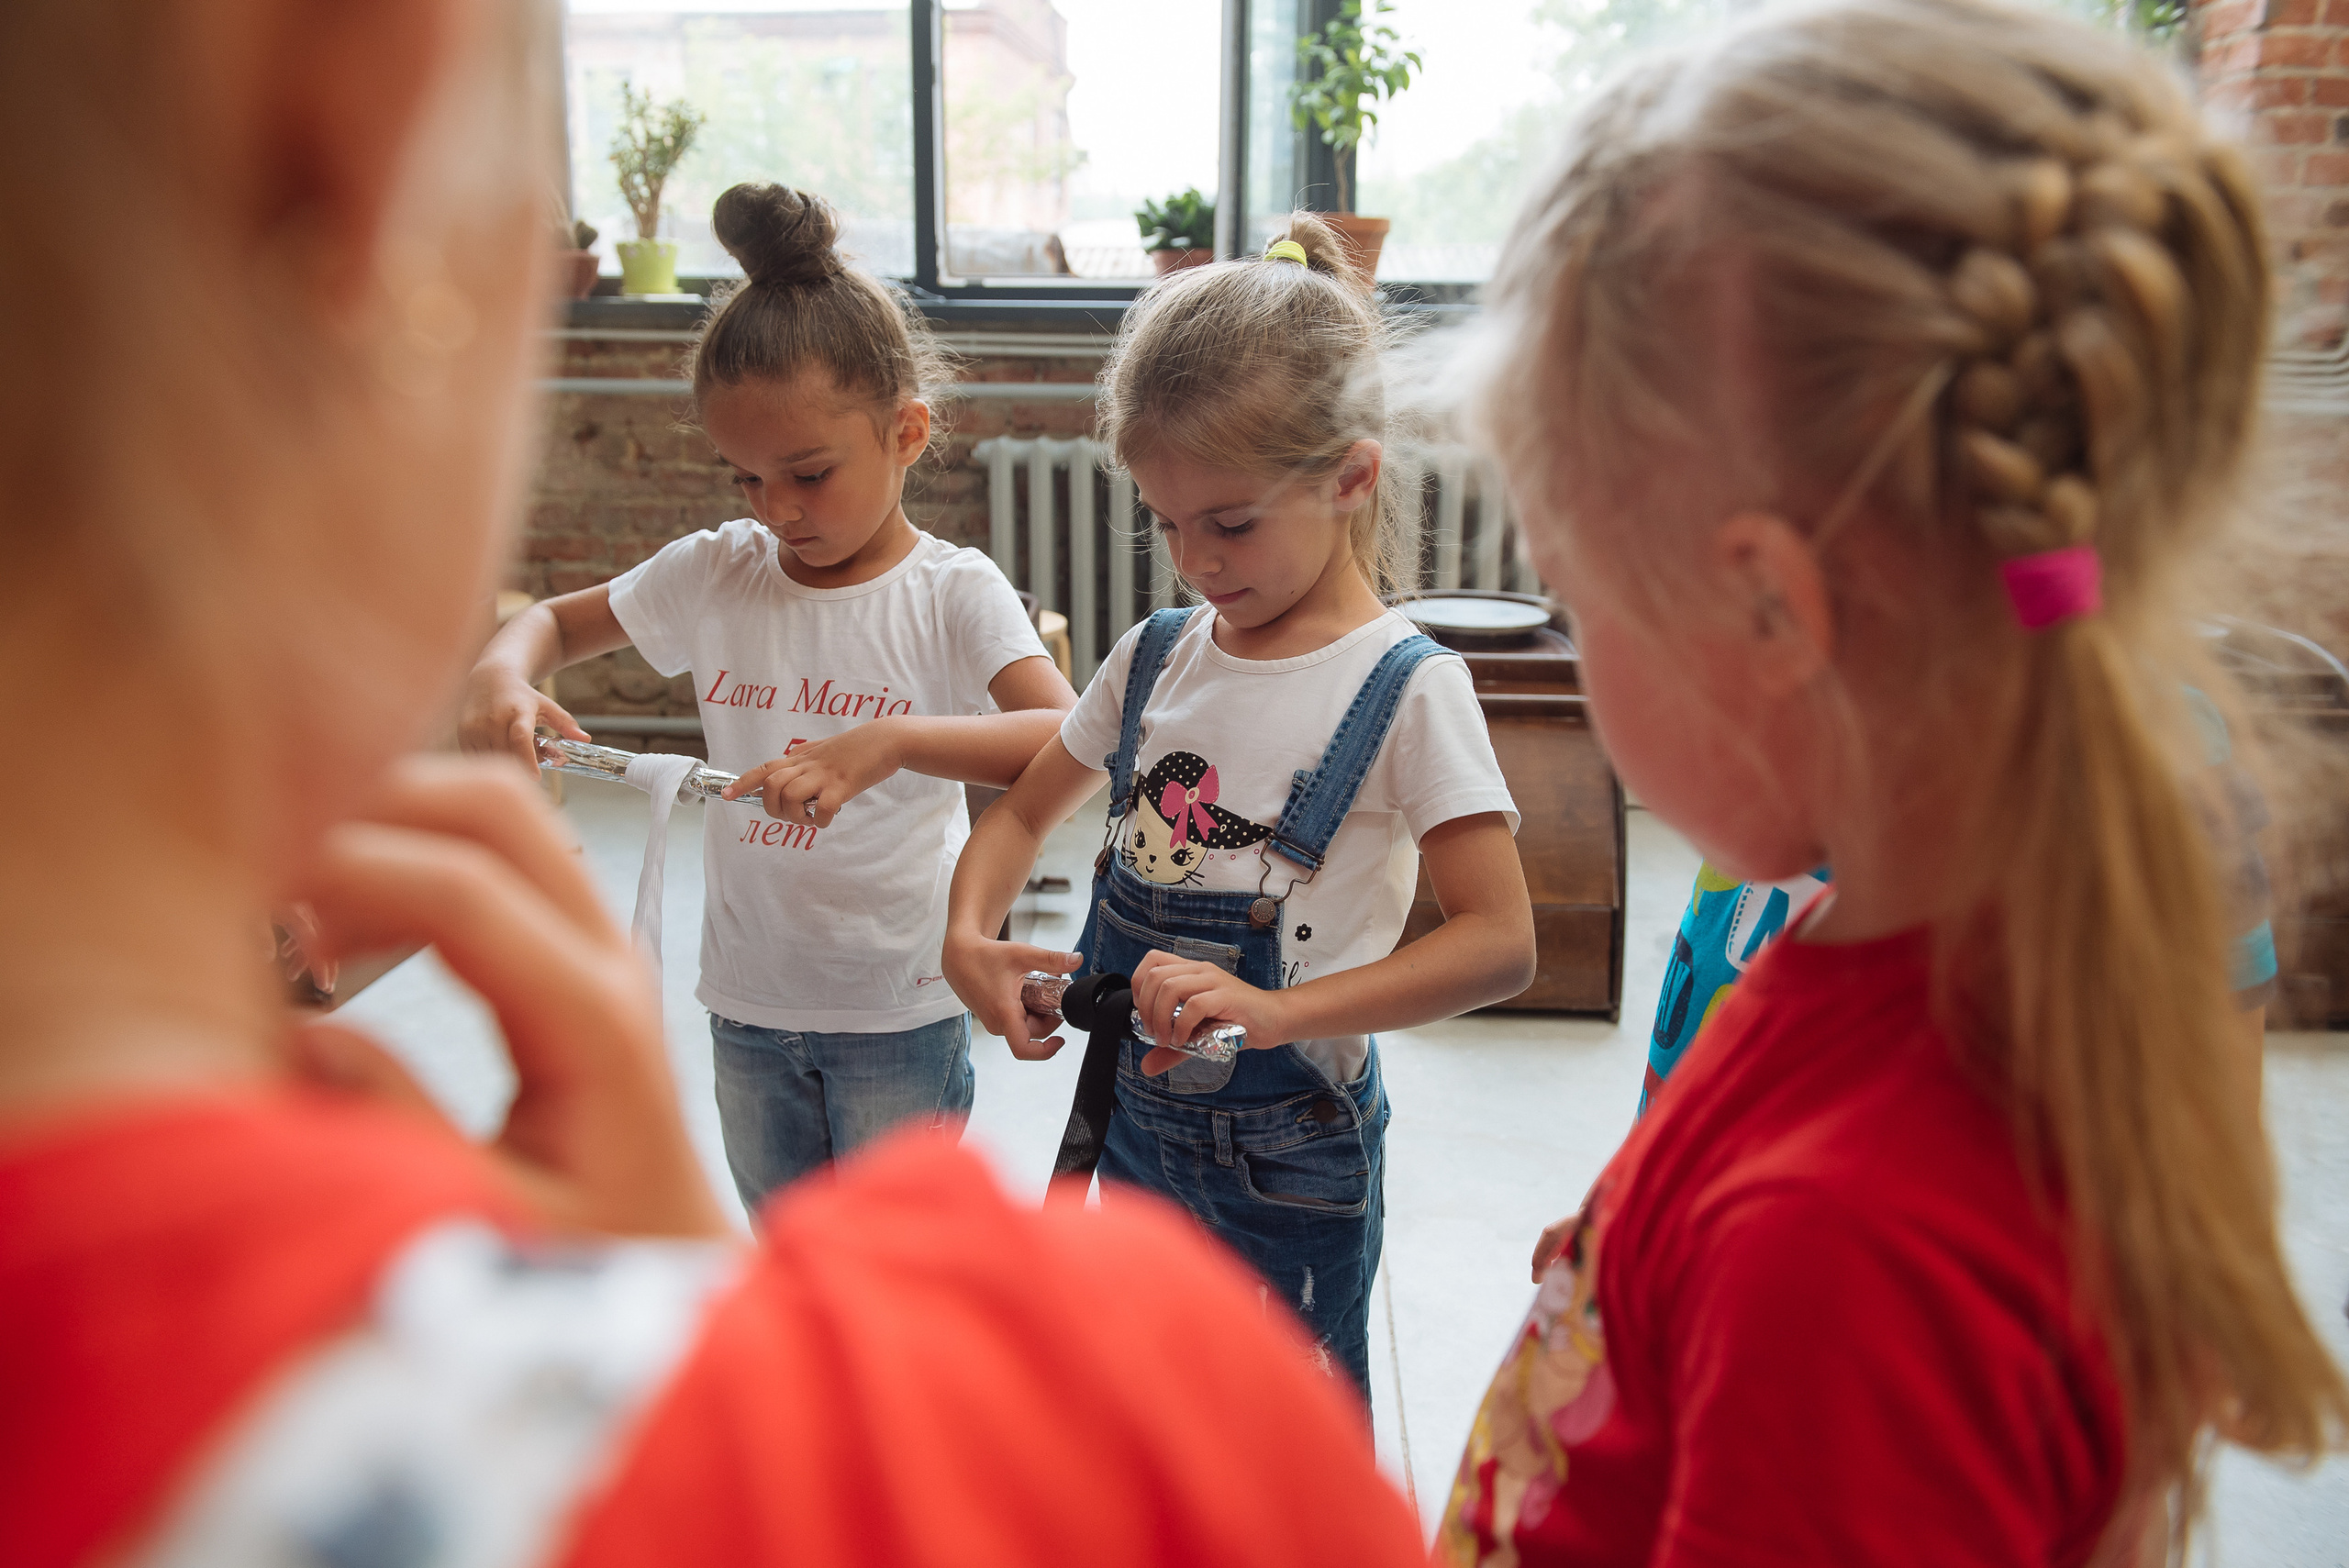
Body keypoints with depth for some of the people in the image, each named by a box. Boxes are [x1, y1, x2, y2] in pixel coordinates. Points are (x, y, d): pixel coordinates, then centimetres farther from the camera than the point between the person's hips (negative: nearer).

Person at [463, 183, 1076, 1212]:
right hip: (749, 1000, 4)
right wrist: (501, 673, -13)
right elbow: (557, 620, 11)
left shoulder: (951, 592, -15)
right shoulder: (716, 572, -4)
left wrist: (892, 740, -42)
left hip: (900, 1009, -4)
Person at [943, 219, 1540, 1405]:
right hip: (1133, 1116, 6)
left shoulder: (1405, 688, -16)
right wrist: (969, 934, -8)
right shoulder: (1155, 657, 1)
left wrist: (1276, 1008, -32)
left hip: (1289, 1159, -5)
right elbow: (1024, 812, 12)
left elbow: (1499, 942, -21)